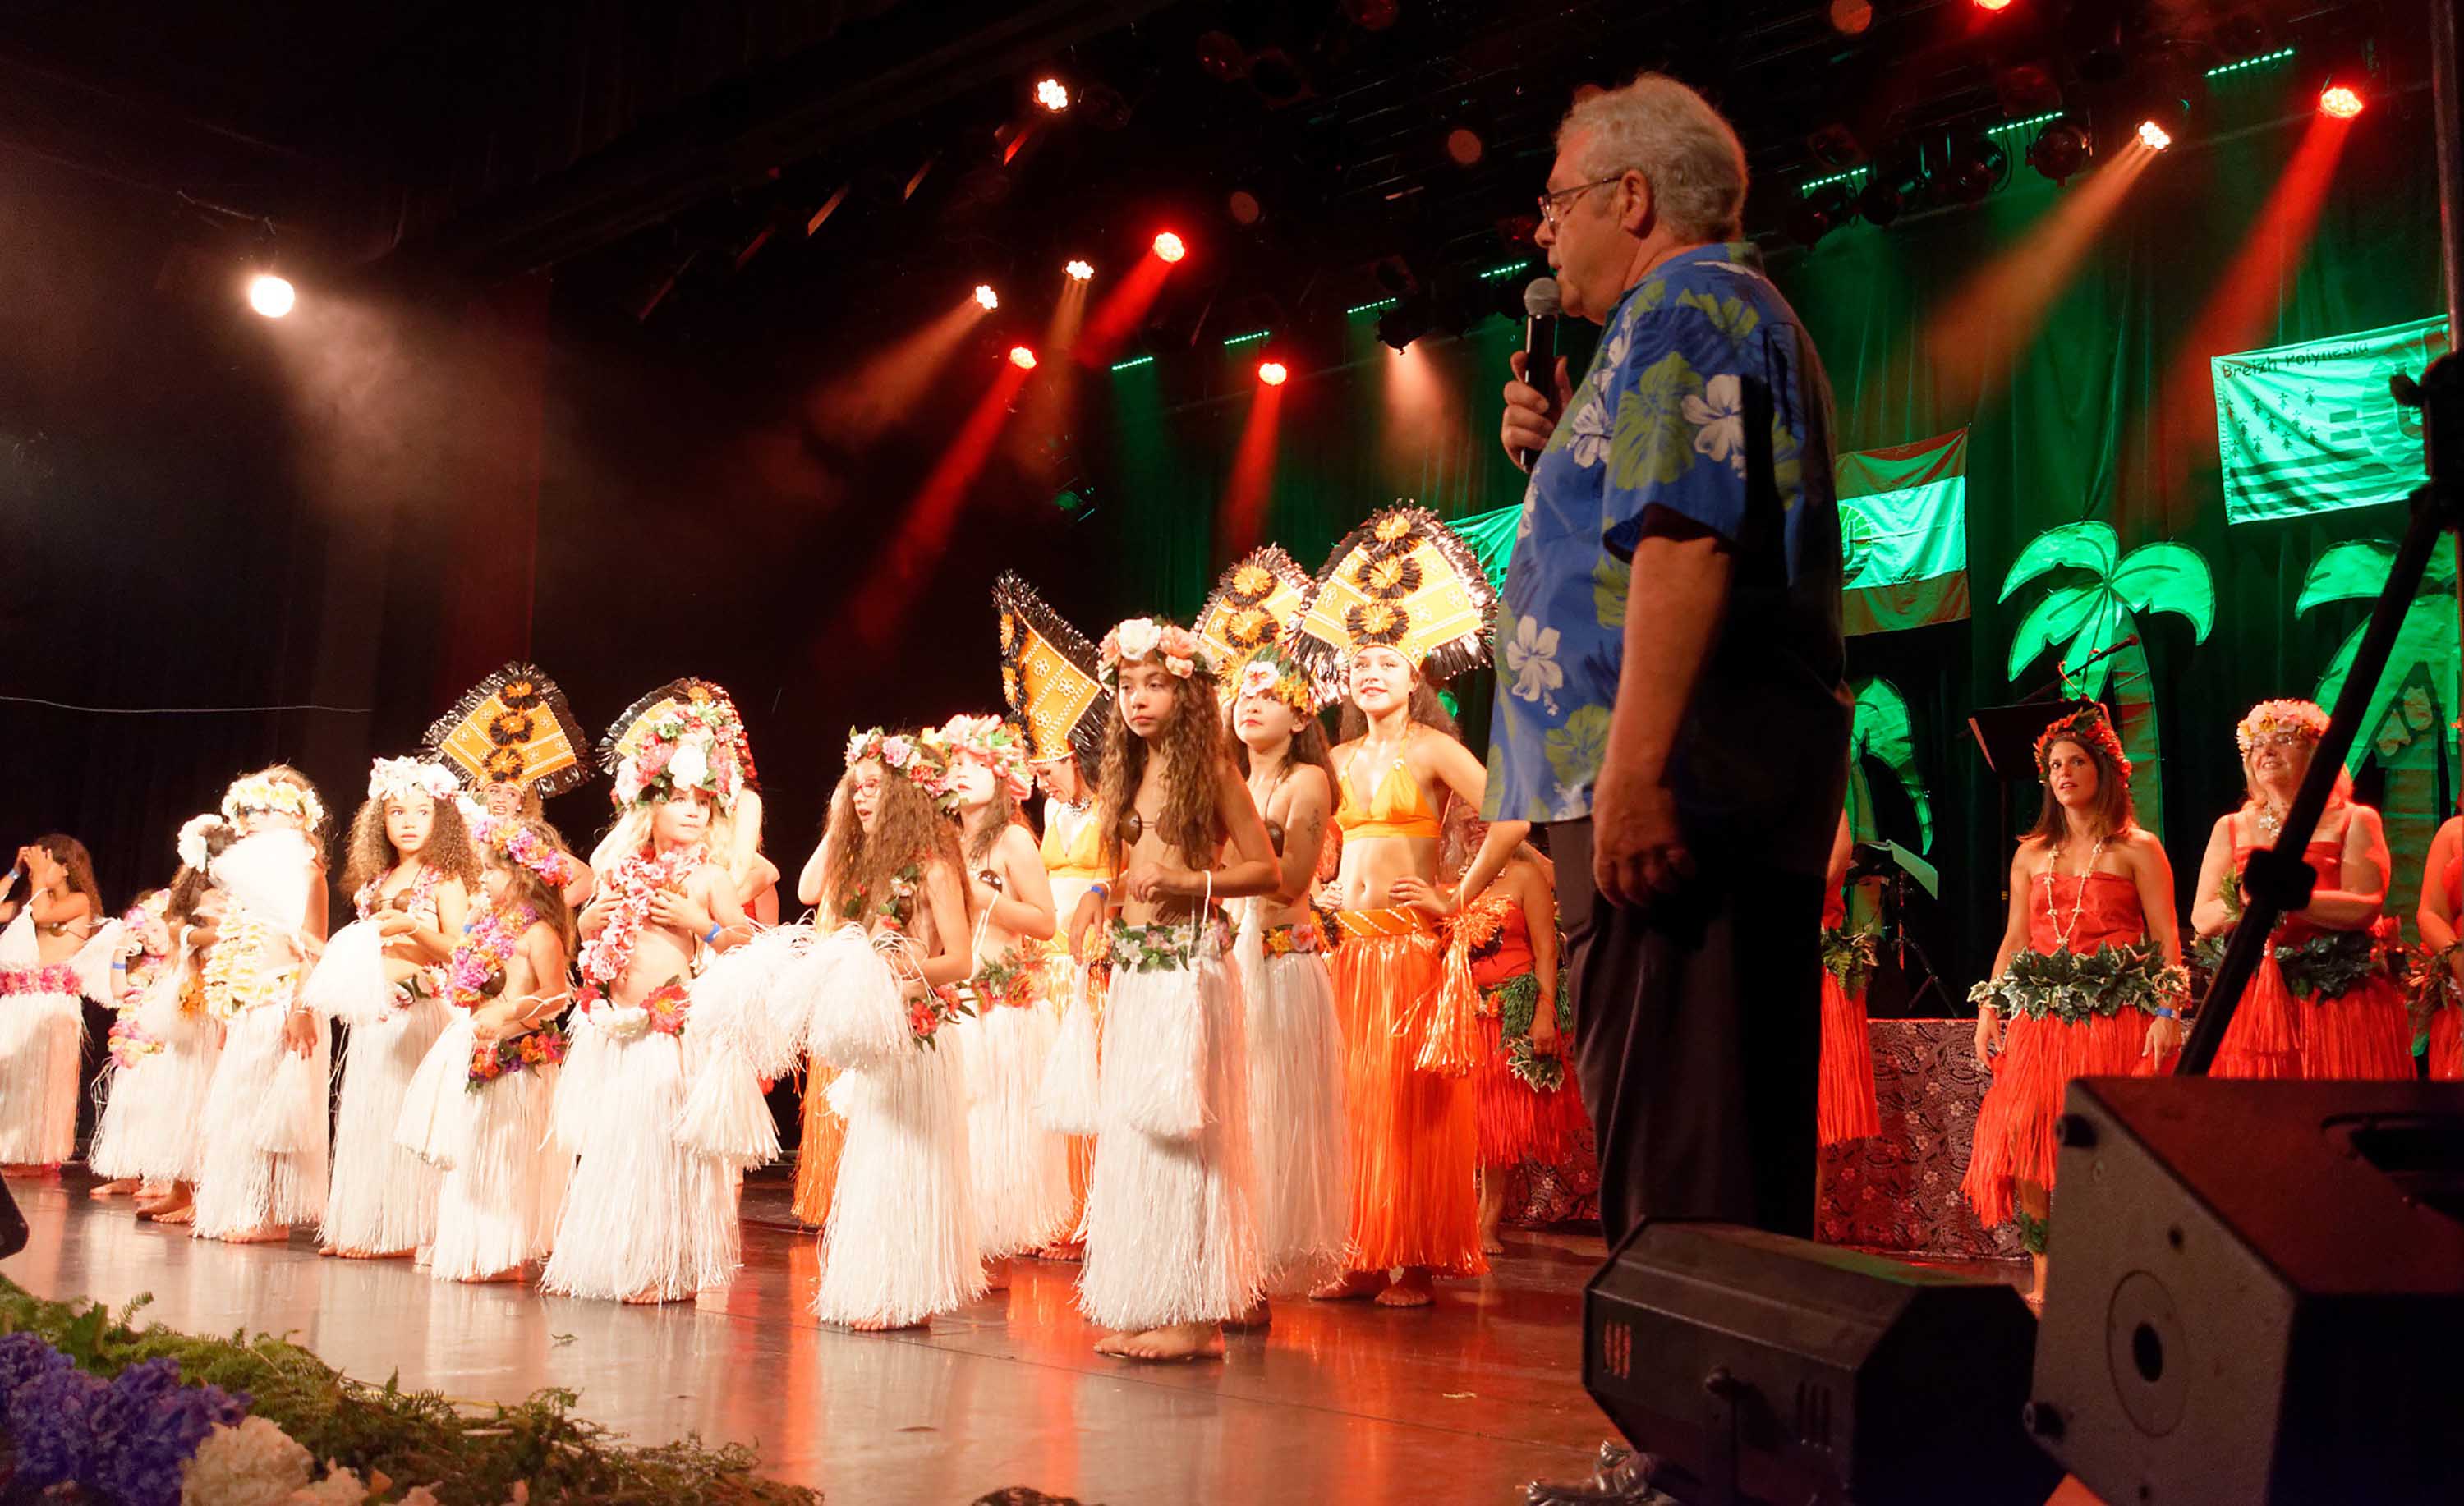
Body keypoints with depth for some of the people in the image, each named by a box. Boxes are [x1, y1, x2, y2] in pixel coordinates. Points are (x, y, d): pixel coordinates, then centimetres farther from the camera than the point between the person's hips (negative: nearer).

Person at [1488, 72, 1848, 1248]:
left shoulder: (1683, 304, -6)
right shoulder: (1739, 309, 27)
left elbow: (1686, 541, -21)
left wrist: (1633, 769, -28)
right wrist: (1561, 451, 20)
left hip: (1674, 788, -11)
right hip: (1749, 788, 11)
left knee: (1672, 1149, -11)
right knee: (1739, 1129, 13)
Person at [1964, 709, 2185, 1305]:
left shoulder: (2138, 849, 5)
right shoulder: (2031, 854, 17)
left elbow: (2166, 938, -1)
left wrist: (2168, 1012, -12)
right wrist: (1989, 1007, 6)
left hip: (2114, 1015, -4)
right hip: (2041, 1012, 4)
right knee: (2023, 1138, -6)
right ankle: (2044, 1279, 1)